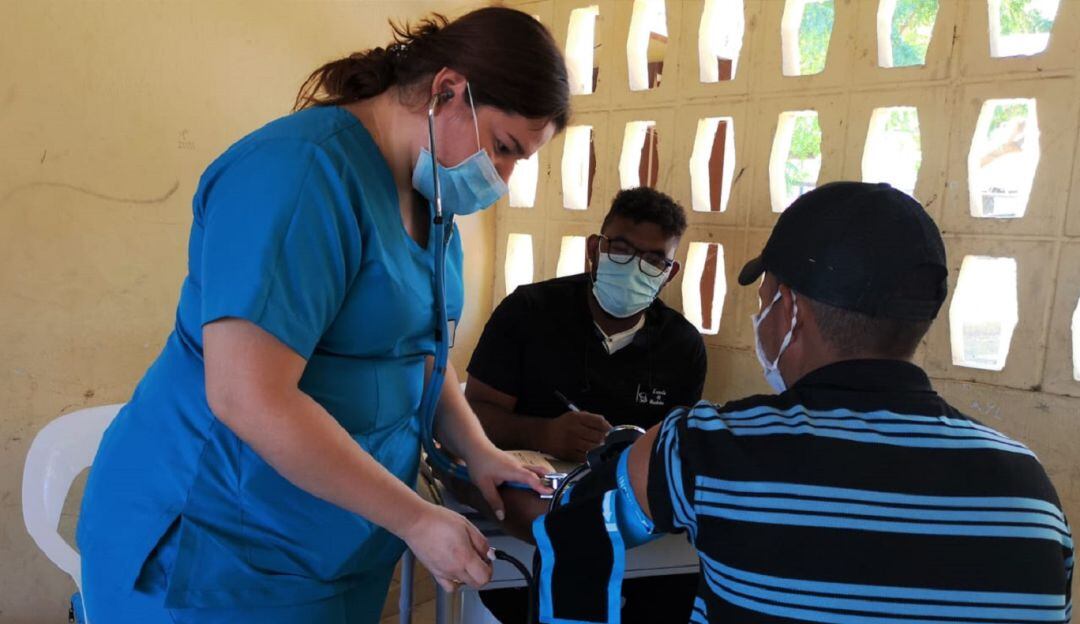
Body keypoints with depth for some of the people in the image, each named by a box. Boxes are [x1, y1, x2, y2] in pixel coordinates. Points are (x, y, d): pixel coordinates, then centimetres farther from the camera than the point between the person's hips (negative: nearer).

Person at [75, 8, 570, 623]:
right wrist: (418, 520, -23)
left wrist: (479, 452, -4)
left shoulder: (430, 197, 4)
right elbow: (248, 398, -30)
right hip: (218, 541, -8)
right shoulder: (301, 170, -24)